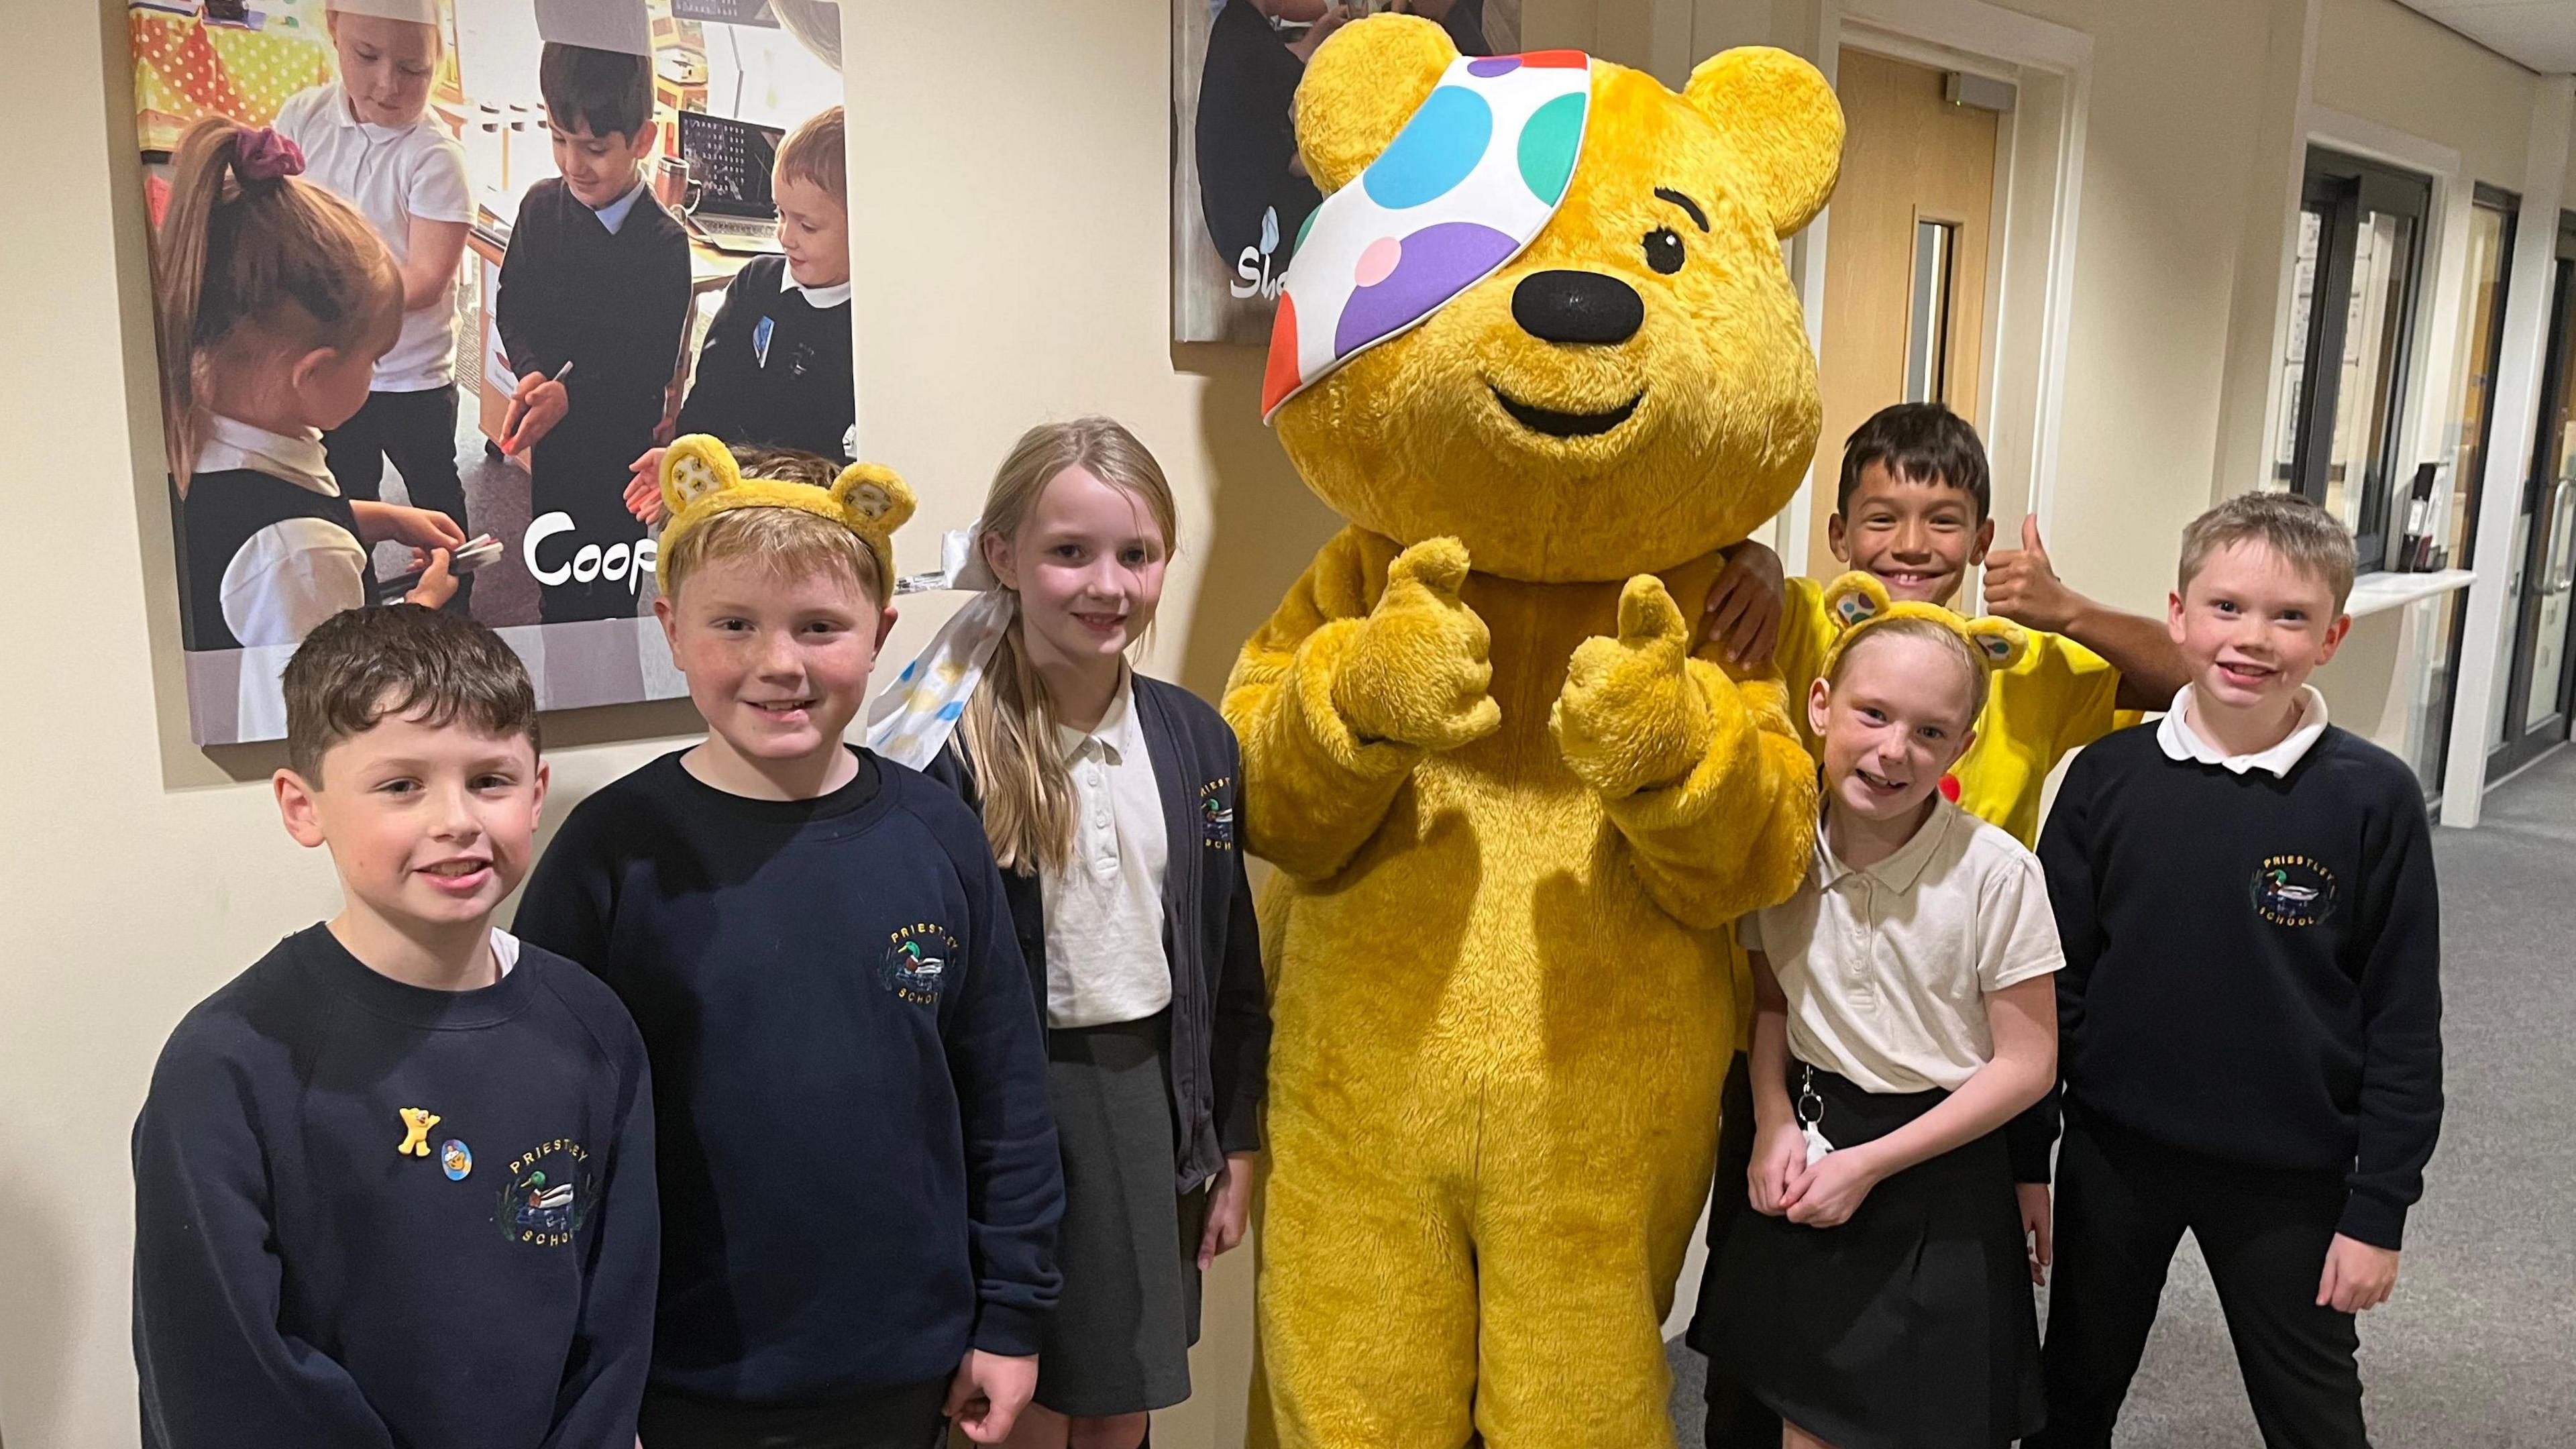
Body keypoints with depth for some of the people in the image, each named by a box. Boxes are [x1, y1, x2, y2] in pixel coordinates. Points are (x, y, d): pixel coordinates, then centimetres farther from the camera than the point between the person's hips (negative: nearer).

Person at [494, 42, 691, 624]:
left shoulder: (662, 242, -19)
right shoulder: (541, 206, -4)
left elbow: (653, 365, -19)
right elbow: (512, 307, 4)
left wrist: (570, 394, -29)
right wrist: (532, 372, -14)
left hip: (618, 440, -5)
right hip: (552, 434, 5)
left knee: (607, 582, 8)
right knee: (552, 564, 21)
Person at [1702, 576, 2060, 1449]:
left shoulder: (1996, 872, -20)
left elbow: (2027, 1063, -13)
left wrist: (1869, 1164, -14)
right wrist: (1774, 1124, -7)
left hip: (1941, 1184, -3)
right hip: (1812, 1155, 4)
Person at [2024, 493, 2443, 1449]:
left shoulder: (2373, 799, -11)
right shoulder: (2110, 776, -8)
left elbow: (2403, 1022, -6)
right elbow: (2053, 983, -2)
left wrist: (2379, 1211, -5)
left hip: (2290, 1176, -1)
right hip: (2114, 1154, 1)